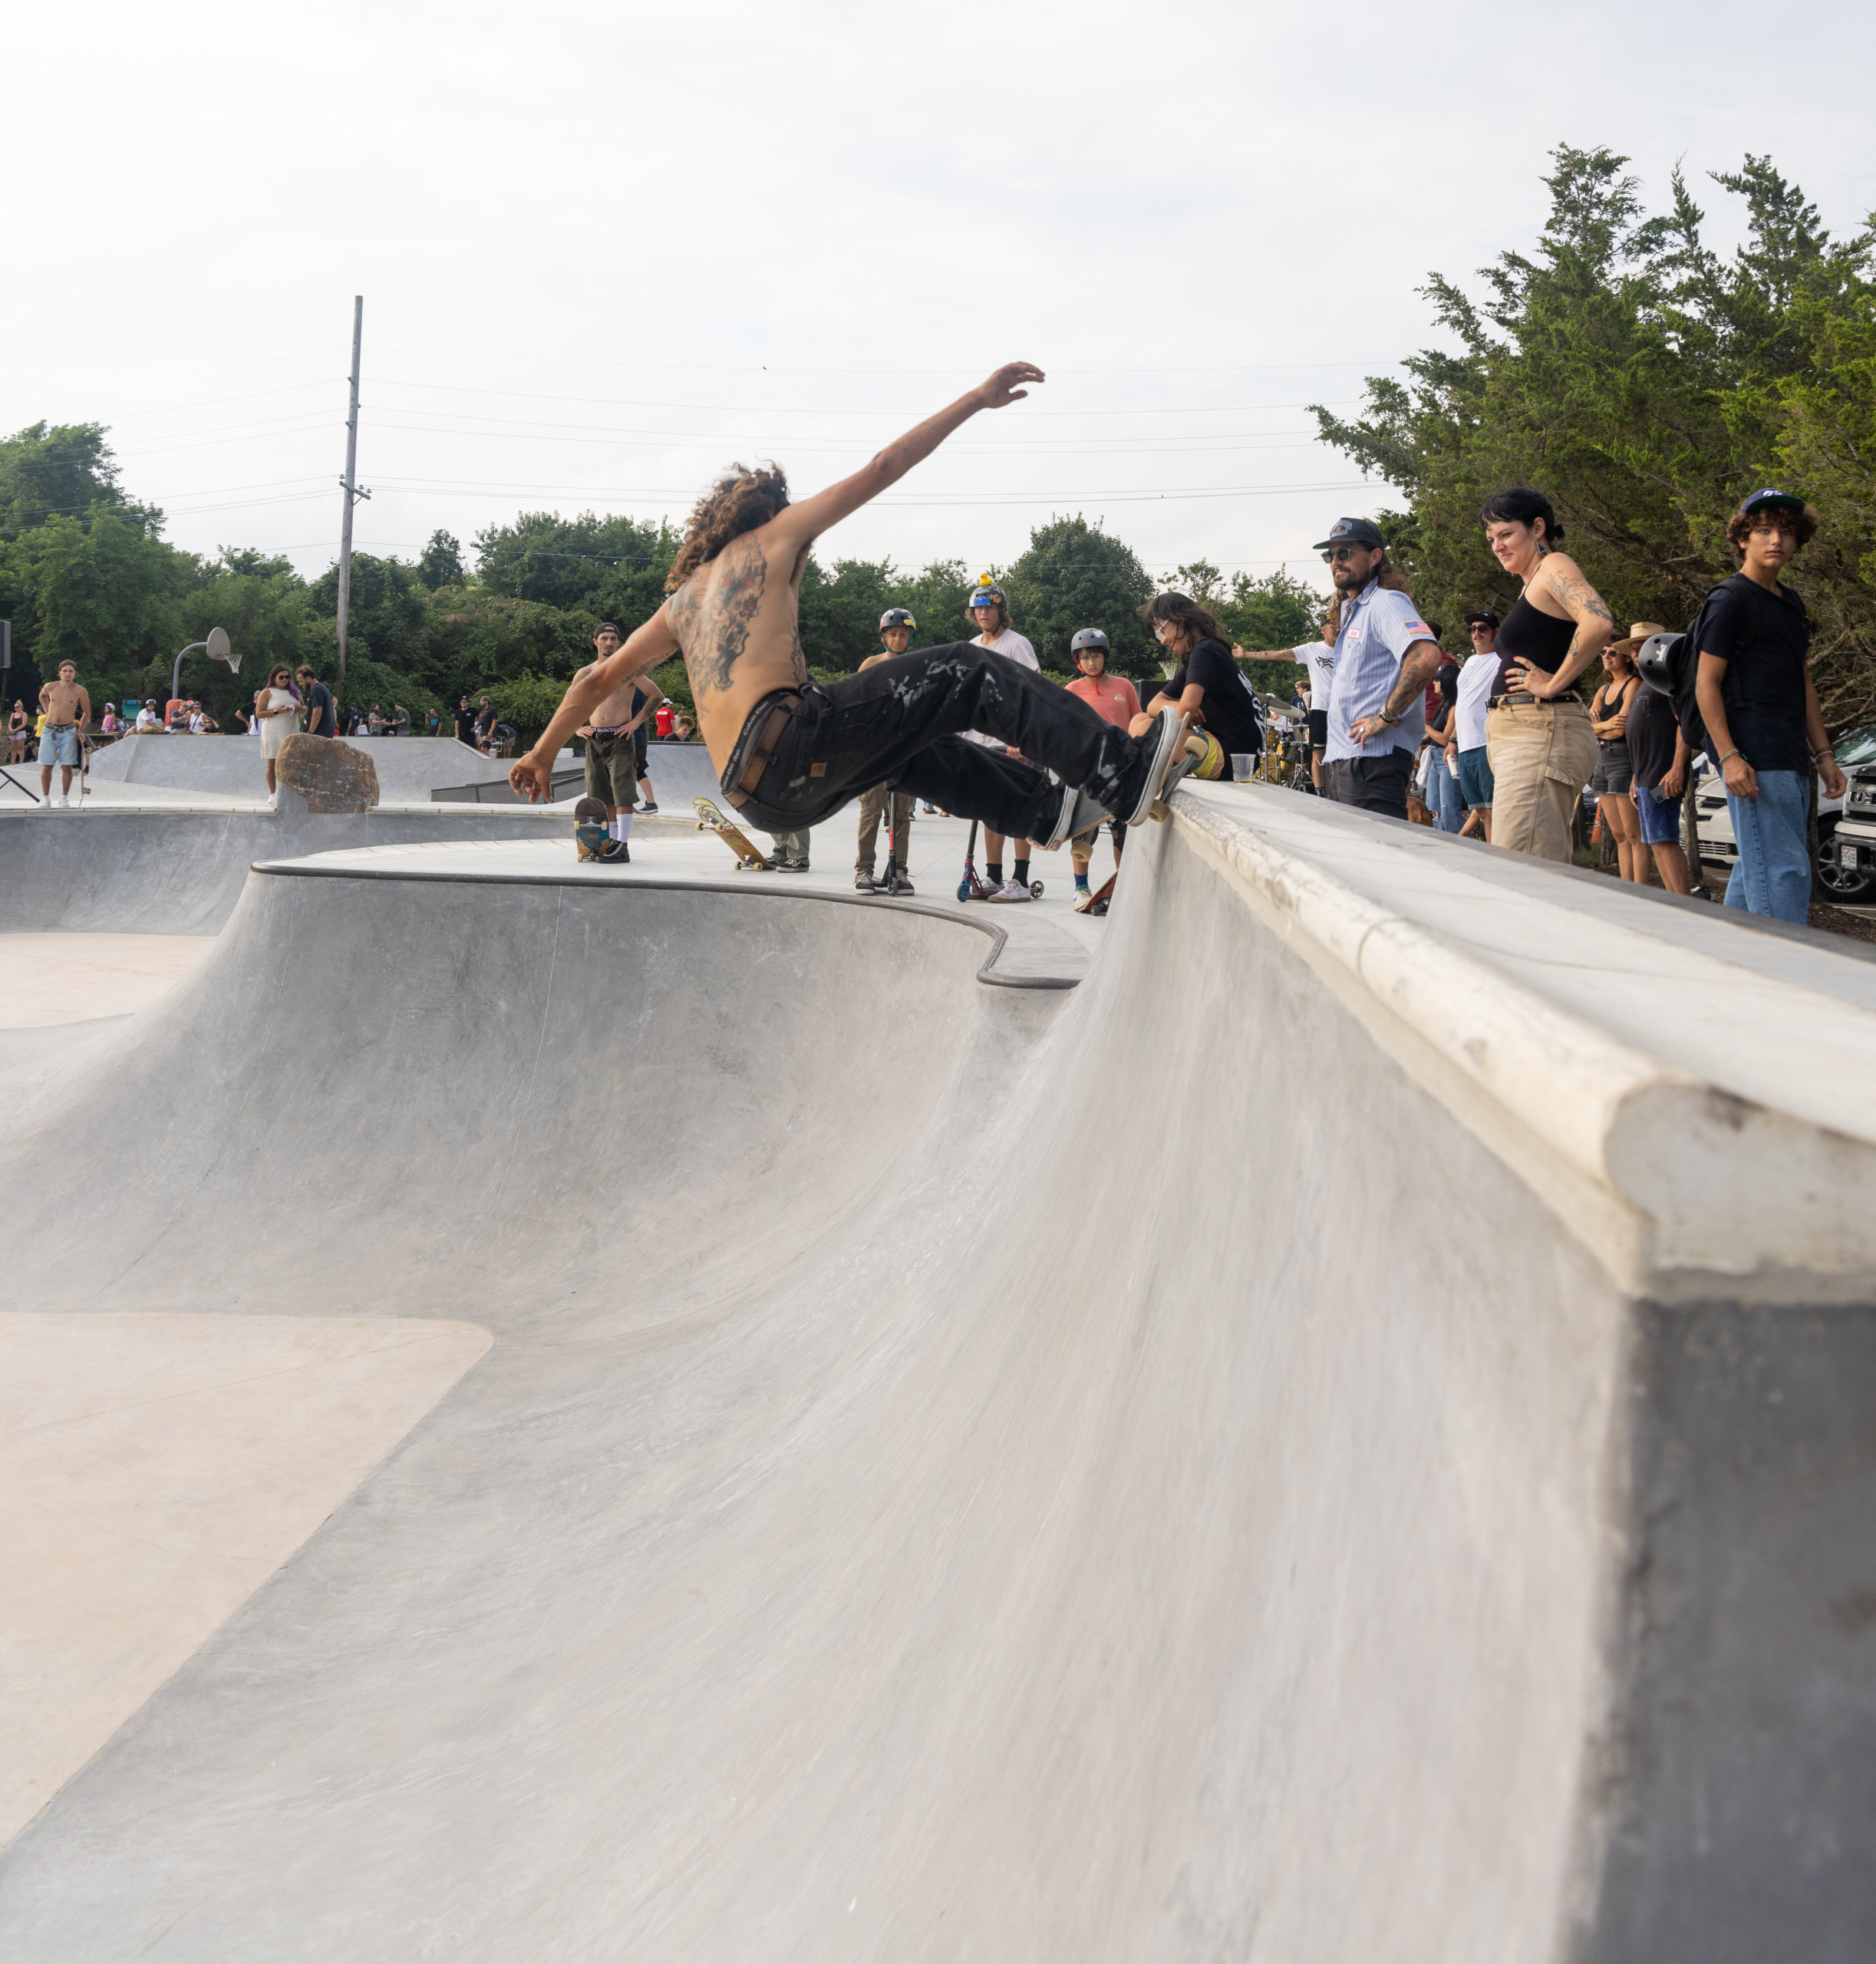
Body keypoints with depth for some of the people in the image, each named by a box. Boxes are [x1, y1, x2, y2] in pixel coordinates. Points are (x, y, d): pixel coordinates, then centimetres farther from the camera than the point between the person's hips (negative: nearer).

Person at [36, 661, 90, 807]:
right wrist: (47, 710, 16)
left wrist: (80, 731, 1)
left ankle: (64, 798, 6)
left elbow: (87, 713, 6)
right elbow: (42, 696, 26)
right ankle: (45, 798, 5)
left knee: (67, 766, -2)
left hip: (68, 731, -1)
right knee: (46, 766, -1)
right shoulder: (49, 687, 0)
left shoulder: (79, 691, -5)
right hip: (49, 730, 1)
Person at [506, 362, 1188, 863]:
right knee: (969, 672, -6)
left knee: (912, 748, 31)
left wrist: (543, 753, 43)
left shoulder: (681, 602, 30)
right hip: (790, 738, -8)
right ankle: (1129, 774, -17)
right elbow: (881, 470, 13)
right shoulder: (773, 537, 15)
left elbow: (599, 678, 32)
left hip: (759, 797, 8)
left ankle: (1048, 807, 35)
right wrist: (975, 400, 17)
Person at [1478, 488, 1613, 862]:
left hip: (1540, 734, -10)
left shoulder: (1554, 565, -5)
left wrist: (1553, 685, -16)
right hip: (1520, 735, 10)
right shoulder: (1531, 584, 23)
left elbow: (1598, 624, -23)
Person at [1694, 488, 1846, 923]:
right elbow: (1706, 683, -11)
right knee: (1784, 871, -13)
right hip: (1754, 761, -9)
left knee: (1756, 866, 12)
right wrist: (1728, 756, -19)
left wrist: (1824, 754, 19)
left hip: (1791, 761, 9)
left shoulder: (1791, 604, 20)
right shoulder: (1729, 600, -6)